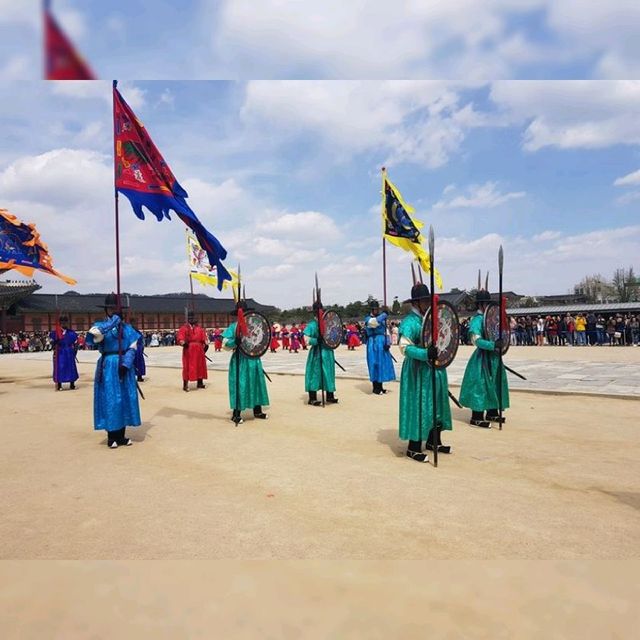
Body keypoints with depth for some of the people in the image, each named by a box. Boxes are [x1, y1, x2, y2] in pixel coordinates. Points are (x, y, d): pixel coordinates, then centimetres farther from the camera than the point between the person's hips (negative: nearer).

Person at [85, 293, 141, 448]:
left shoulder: (126, 327, 8)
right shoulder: (101, 325, 1)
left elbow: (132, 347, 0)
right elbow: (93, 334, -24)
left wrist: (126, 364, -13)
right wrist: (112, 322, -18)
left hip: (124, 365, 3)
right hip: (108, 366, -3)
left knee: (125, 399, 6)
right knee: (110, 399, -1)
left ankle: (121, 436, 17)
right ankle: (111, 437, 9)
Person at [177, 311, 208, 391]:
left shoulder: (199, 328, 13)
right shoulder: (184, 328, -1)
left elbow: (204, 336, 7)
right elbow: (180, 338, -13)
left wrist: (206, 343, -8)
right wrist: (182, 342, -33)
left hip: (199, 350, 5)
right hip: (188, 350, -4)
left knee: (200, 366, 11)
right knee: (187, 367, -5)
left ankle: (200, 383, 24)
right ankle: (185, 385, 0)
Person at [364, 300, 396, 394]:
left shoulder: (382, 318, 13)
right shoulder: (368, 319, -3)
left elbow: (386, 331, 9)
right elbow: (374, 322, -27)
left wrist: (388, 342, -6)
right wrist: (384, 314, -27)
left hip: (382, 343, 5)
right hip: (373, 344, -5)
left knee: (383, 364, 7)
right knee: (375, 365, -2)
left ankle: (380, 386, 17)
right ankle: (375, 388, 5)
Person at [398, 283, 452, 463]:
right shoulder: (410, 322, -16)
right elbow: (405, 347, -25)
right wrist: (426, 354, -35)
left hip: (435, 369, 9)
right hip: (418, 371, -9)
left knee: (436, 405, 16)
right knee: (419, 407, -5)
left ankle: (433, 441, 30)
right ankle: (413, 448, 5)